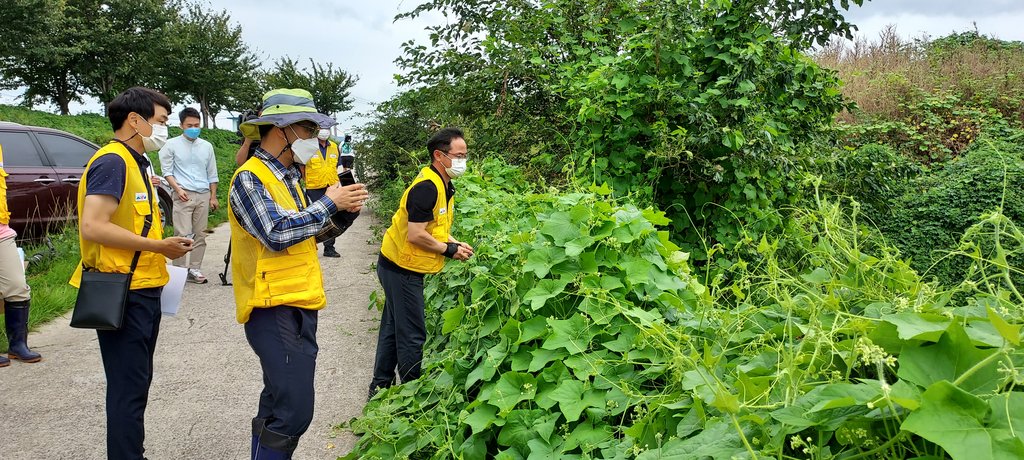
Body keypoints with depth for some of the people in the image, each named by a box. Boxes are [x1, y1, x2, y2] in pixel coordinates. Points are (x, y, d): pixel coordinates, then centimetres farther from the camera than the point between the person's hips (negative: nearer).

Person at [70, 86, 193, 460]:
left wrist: (163, 246, 8)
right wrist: (158, 246, -20)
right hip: (123, 294, -10)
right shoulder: (112, 162, -15)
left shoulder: (135, 163, 16)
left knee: (137, 383, 17)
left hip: (143, 290, 10)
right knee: (128, 388, -5)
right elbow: (92, 227, -25)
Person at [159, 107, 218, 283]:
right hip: (183, 195, -4)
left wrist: (213, 196, 12)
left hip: (203, 195, 4)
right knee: (183, 235, -10)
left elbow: (212, 174, 16)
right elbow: (167, 171, 1)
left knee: (200, 235, 4)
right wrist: (178, 189, -12)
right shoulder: (172, 145, 3)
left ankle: (195, 269, 10)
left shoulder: (207, 146, 12)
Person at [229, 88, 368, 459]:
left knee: (277, 404, 17)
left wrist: (342, 211, 7)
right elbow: (276, 234, -23)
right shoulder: (249, 179, -12)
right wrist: (329, 203, -15)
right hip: (273, 308, -9)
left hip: (300, 305, 9)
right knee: (295, 411, -12)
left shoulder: (289, 176, 15)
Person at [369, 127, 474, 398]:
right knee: (411, 335, -1)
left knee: (393, 330, 17)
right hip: (402, 270, -10)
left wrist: (455, 243, 0)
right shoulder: (427, 187, -23)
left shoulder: (443, 186, 10)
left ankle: (380, 388, 28)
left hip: (398, 267, 10)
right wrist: (450, 250, -16)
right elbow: (415, 235, -26)